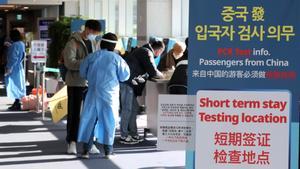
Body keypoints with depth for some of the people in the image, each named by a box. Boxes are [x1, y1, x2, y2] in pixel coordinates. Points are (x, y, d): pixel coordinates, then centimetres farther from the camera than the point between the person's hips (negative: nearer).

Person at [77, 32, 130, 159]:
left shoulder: (91, 57, -1)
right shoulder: (116, 58, -8)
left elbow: (83, 73, 8)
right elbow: (124, 76, -1)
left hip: (93, 93, 2)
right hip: (110, 94, -2)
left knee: (89, 119, 8)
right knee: (108, 120, 6)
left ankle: (86, 150, 7)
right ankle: (108, 150, 9)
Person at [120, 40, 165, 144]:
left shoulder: (144, 51, 20)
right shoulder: (147, 53, -11)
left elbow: (147, 70, 27)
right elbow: (153, 72, -14)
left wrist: (158, 74, 13)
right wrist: (161, 75, 4)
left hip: (129, 82, 10)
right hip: (127, 81, -10)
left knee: (134, 107, 13)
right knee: (127, 108, -6)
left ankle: (133, 134, 19)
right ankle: (124, 136, -2)